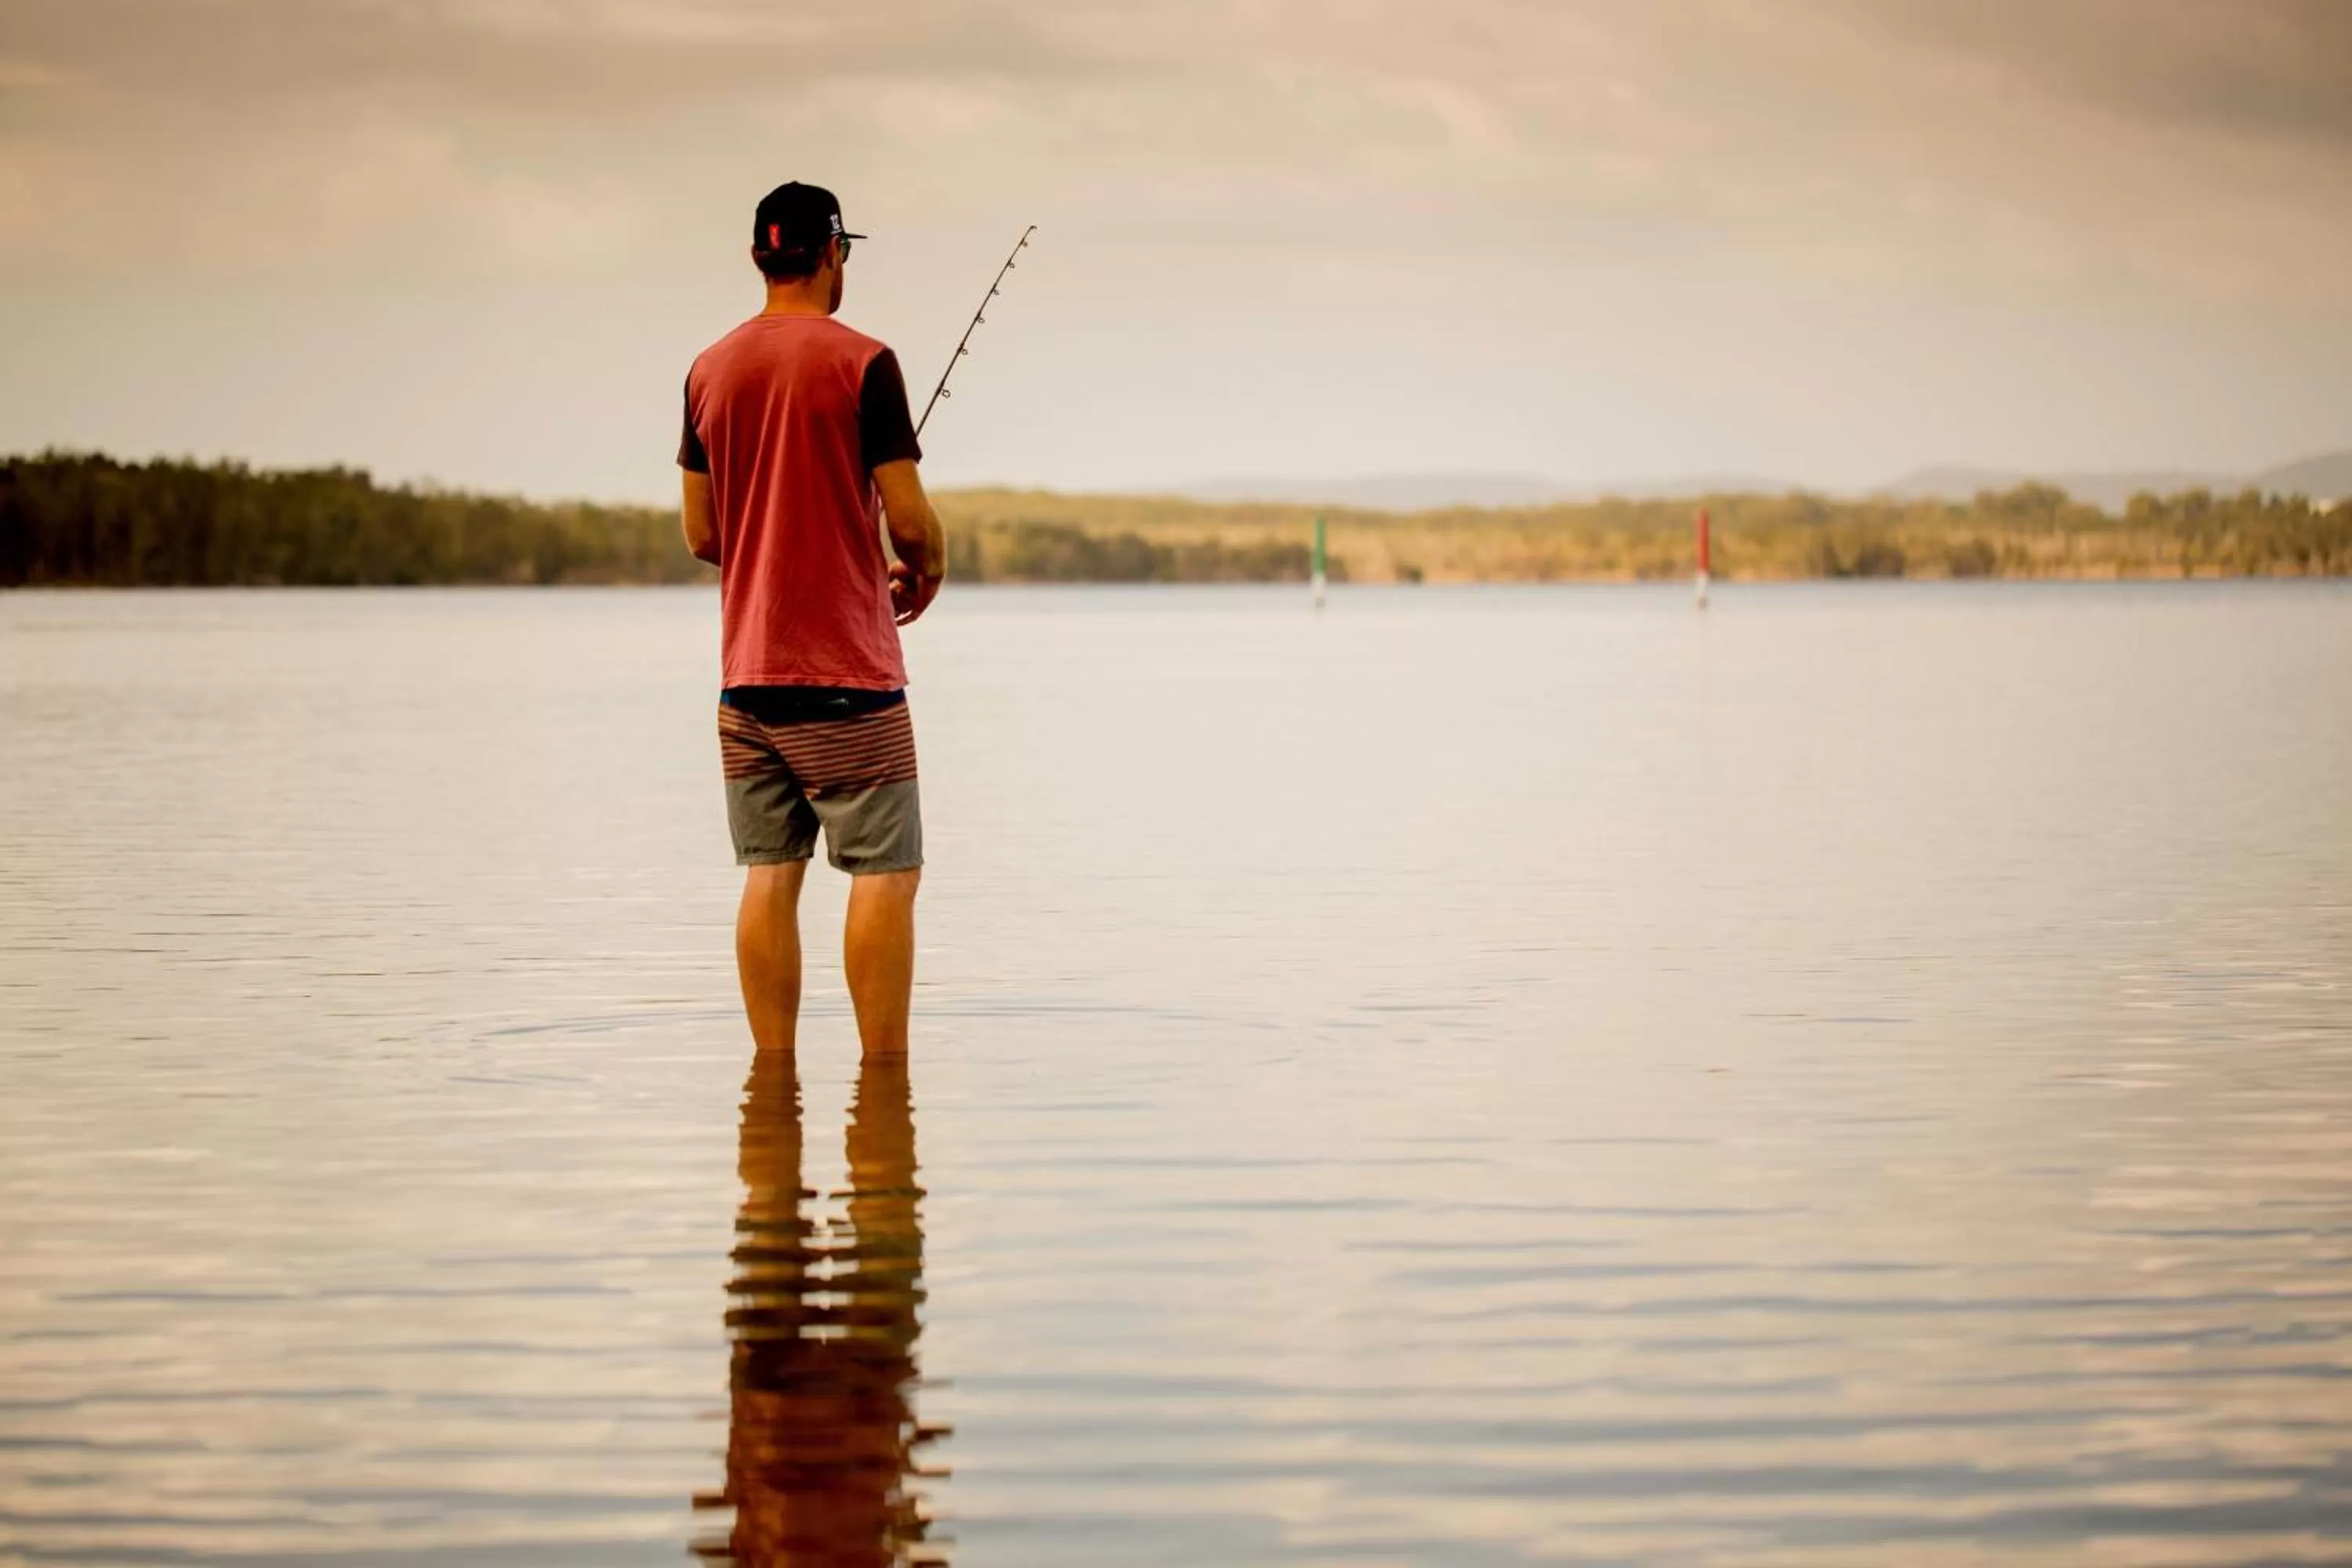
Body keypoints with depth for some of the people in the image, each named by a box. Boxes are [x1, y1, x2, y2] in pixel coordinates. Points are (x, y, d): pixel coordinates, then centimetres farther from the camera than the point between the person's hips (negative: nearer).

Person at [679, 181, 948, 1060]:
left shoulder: (710, 370, 8)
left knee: (770, 873, 8)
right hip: (847, 668, -6)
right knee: (884, 872, -1)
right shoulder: (860, 363, -10)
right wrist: (930, 566, 9)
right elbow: (908, 518, -12)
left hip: (747, 671, 6)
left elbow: (701, 536, 12)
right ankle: (883, 1073, -3)